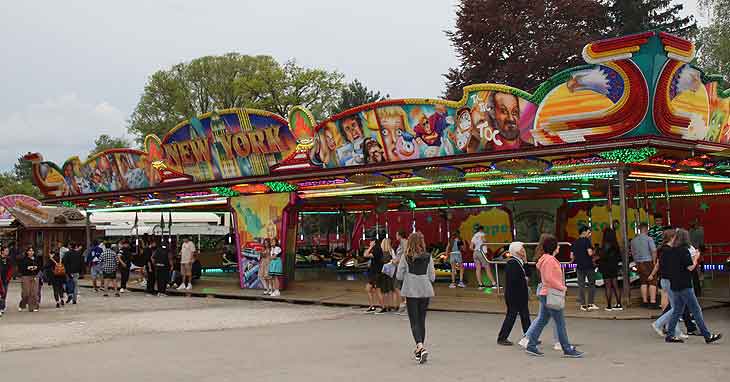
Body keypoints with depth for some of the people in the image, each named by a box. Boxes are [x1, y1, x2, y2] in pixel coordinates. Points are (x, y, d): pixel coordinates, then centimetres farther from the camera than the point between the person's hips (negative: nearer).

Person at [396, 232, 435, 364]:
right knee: (421, 320, 16)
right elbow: (432, 277, 0)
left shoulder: (406, 257, -7)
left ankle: (421, 347, -22)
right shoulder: (428, 257, -1)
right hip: (425, 292, 3)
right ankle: (420, 349, 24)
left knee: (414, 322, -1)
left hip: (411, 292, -3)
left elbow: (399, 276, -5)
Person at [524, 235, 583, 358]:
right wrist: (561, 287, -16)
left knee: (542, 320, 13)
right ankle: (567, 349, 4)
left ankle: (531, 346, 15)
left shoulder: (549, 259, 16)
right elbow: (548, 278, -25)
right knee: (560, 323, -3)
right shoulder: (549, 260, -17)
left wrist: (561, 286, 13)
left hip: (545, 294, 10)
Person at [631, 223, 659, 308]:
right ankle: (652, 301, -9)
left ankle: (645, 301, 13)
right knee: (652, 282, -2)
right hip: (648, 262, -5)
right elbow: (654, 251, -14)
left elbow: (633, 253, 14)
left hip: (639, 263, 6)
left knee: (643, 282, 12)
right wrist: (654, 262, -5)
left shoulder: (634, 240, 9)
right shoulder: (648, 239, -8)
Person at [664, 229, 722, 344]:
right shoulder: (684, 250, -14)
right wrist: (696, 258, 1)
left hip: (674, 286, 8)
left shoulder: (670, 252, 8)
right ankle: (707, 336, 3)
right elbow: (690, 267, -16)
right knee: (696, 311, -2)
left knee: (677, 310, 13)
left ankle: (670, 335, 13)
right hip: (684, 286, -8)